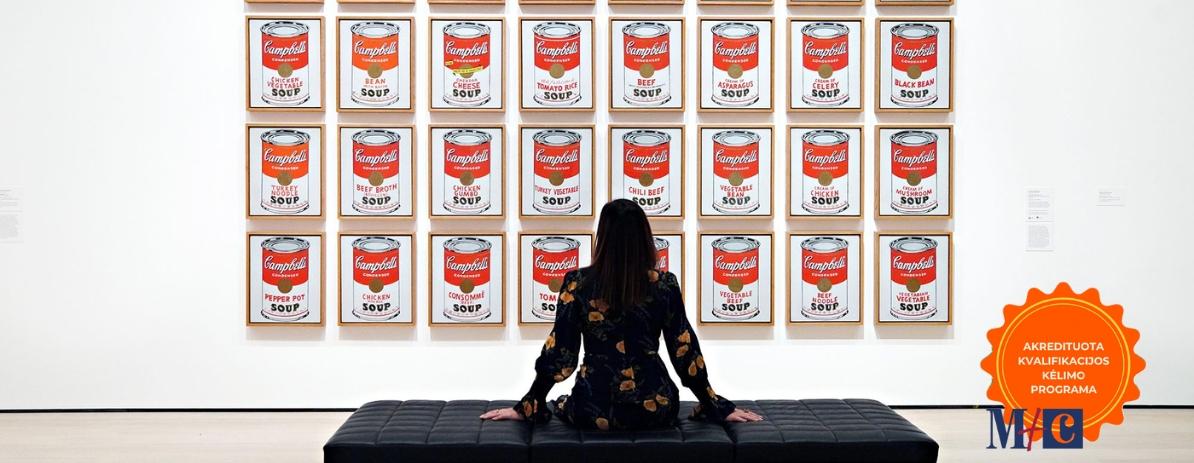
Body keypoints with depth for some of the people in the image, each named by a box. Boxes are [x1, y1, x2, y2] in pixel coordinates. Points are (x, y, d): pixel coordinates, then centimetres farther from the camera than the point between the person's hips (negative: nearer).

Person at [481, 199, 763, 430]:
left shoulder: (577, 283, -7)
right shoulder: (665, 284, -6)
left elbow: (559, 352, -4)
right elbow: (685, 351, -2)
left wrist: (528, 407, 8)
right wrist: (716, 408, 10)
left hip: (593, 410, 0)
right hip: (655, 408, 0)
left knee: (563, 404, 34)